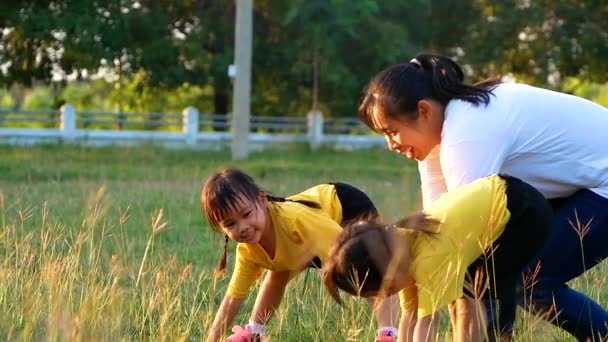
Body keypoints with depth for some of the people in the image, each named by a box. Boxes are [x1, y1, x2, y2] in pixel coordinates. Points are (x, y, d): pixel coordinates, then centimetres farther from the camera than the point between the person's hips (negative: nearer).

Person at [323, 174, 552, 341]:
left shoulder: (430, 258, -29)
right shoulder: (400, 245, -2)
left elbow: (425, 323, -29)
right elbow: (409, 314, 1)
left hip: (525, 210, -10)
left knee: (484, 294, -15)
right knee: (463, 293, 11)